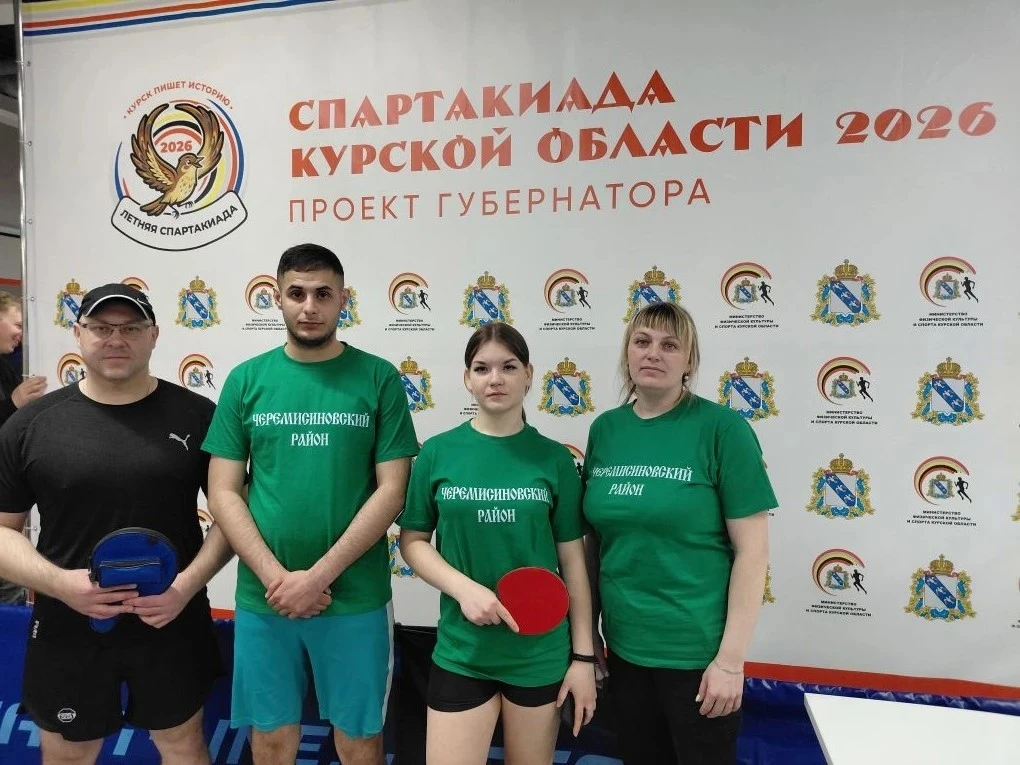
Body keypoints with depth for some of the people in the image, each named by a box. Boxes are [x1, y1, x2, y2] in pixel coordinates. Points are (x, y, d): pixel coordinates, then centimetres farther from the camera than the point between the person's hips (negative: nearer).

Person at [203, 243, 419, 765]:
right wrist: (275, 576, -10)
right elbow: (223, 493, 1)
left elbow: (391, 491, -7)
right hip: (262, 598, 2)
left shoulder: (379, 378, -3)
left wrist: (319, 575, -12)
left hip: (356, 598, -1)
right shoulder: (246, 380, 2)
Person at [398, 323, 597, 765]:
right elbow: (412, 541, 0)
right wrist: (464, 588, -16)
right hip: (460, 652, 0)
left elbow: (572, 560, 0)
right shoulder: (437, 453, -4)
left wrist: (583, 656, 0)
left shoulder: (554, 459, -4)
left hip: (540, 654, 1)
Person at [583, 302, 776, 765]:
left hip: (696, 650, -4)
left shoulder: (721, 427, -12)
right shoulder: (604, 429, 0)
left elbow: (752, 551, -12)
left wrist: (730, 659, -13)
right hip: (624, 645, 4)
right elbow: (595, 540, 7)